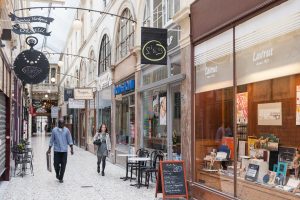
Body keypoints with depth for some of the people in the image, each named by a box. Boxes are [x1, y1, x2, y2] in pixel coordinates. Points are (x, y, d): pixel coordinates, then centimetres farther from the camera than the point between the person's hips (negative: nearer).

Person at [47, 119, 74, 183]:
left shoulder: (66, 130, 1)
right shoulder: (54, 130, 1)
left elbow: (70, 140, 2)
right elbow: (51, 140, 9)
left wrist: (71, 149, -4)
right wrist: (49, 149, 9)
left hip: (64, 150, 0)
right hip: (56, 150, 0)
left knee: (63, 165, 0)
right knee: (56, 164, 1)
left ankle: (61, 178, 14)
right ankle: (57, 174, 31)